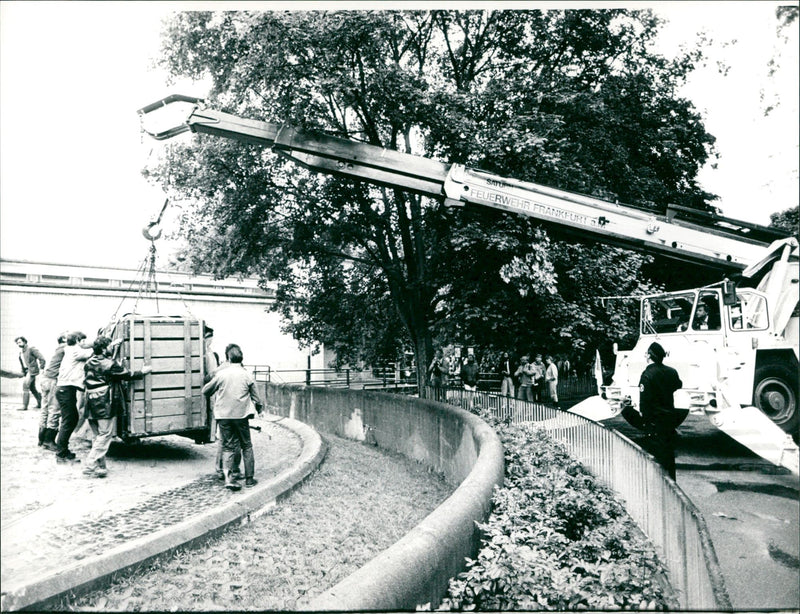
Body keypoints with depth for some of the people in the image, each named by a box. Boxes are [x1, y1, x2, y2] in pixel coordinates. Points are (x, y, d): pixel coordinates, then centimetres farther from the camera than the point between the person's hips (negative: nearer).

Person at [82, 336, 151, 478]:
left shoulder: (90, 362, 8)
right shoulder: (110, 364, -12)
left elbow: (99, 353, 31)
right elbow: (127, 374, -3)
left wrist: (112, 345, 37)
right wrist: (143, 372, 11)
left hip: (91, 403, 8)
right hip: (105, 404, -8)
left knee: (98, 435, 15)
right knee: (105, 435, -2)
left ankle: (100, 466, 18)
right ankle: (91, 465, -7)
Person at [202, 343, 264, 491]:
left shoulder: (221, 373, -4)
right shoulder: (247, 375, -3)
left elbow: (205, 391, 7)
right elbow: (255, 396, 5)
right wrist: (260, 407, 25)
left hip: (223, 415, 0)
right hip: (241, 415, 0)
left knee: (228, 447, 7)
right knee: (246, 446, 13)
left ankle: (228, 477, -6)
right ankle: (249, 478, 16)